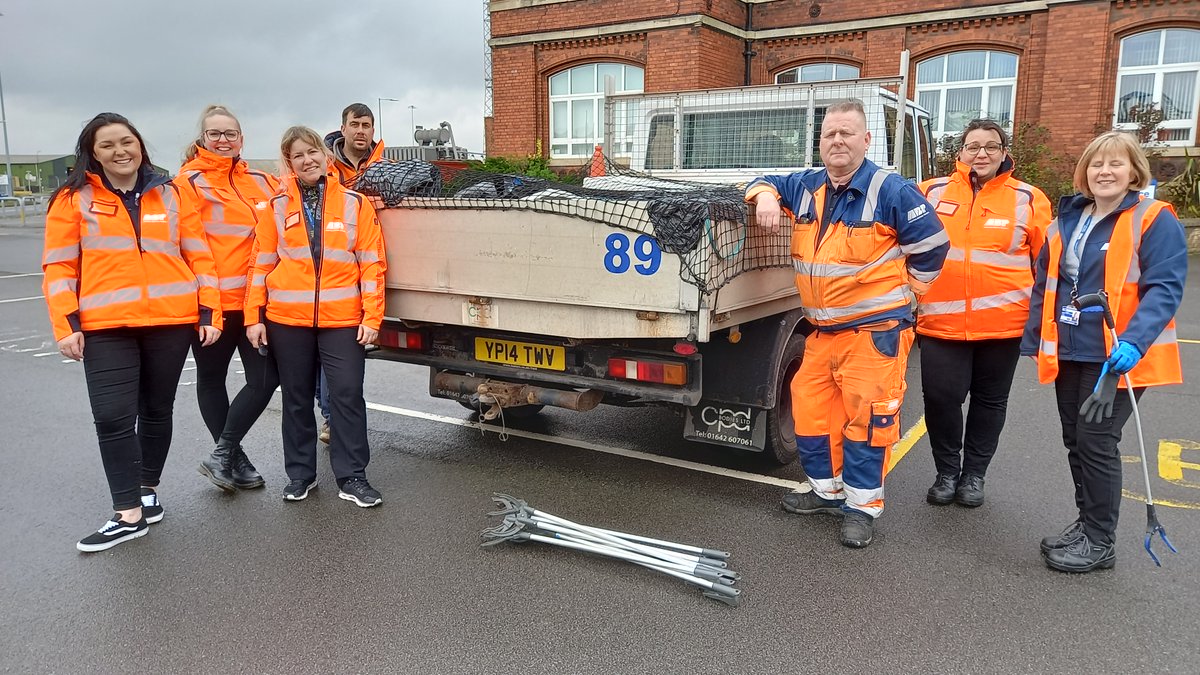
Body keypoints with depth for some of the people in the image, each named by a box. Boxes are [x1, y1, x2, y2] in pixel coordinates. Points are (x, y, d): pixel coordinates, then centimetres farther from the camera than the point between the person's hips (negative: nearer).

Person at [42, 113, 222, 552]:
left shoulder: (170, 194, 8)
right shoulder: (74, 199, 4)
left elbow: (198, 256, 7)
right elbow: (59, 267, 2)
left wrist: (209, 312, 0)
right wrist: (66, 324, -7)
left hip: (171, 319, 2)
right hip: (105, 326, -1)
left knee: (157, 409, 12)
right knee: (112, 416, -6)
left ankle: (147, 489, 29)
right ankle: (129, 514, 2)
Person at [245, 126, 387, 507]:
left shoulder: (355, 203, 2)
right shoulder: (278, 207, 5)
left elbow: (371, 263, 0)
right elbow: (261, 264, 6)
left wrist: (372, 316, -6)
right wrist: (254, 316, 1)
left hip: (342, 318, -1)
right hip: (287, 318, 2)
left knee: (348, 394, -3)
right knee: (296, 398, 11)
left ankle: (352, 478, 9)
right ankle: (300, 474, 25)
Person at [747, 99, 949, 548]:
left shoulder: (890, 191, -9)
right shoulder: (807, 188, 7)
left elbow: (932, 246, -3)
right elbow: (766, 182, 21)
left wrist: (904, 290, 4)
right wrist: (765, 196, -3)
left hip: (874, 331, -6)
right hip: (822, 331, 6)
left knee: (867, 418, -3)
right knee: (810, 410, 11)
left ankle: (863, 506, 11)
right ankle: (827, 489, 28)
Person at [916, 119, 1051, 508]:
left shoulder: (1027, 200, 3)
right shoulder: (933, 193, 3)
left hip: (1002, 322, 1)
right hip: (942, 320, 0)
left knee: (990, 400, 12)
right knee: (940, 396, -2)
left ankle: (974, 474, 29)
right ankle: (947, 472, 20)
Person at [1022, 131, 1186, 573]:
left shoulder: (1155, 220, -8)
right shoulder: (1067, 220, 10)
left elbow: (1165, 288, -15)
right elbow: (1045, 285, 16)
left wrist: (1134, 342, -29)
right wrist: (1033, 338, 12)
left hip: (1114, 357, -6)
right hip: (1069, 353, 6)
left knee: (1096, 443, -3)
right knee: (1076, 442, 13)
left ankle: (1099, 542, 12)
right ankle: (1087, 523, 30)